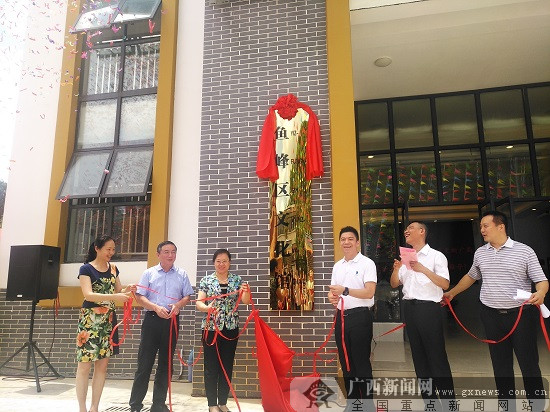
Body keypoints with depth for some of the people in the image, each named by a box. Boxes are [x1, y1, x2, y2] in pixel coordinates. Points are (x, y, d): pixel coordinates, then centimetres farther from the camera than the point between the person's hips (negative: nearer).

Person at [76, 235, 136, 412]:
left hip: (108, 320, 5)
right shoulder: (86, 268, -6)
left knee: (102, 365, 7)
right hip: (90, 320, -5)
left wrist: (126, 290, -7)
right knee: (85, 364, -1)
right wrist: (114, 297, -31)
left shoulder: (113, 269, 11)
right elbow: (88, 295, -19)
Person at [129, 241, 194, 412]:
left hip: (172, 321, 2)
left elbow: (187, 296, 9)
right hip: (152, 319, -2)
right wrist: (157, 308, -15)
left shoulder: (182, 274, 8)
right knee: (145, 362, 0)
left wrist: (177, 305, -13)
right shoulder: (149, 273, 5)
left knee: (165, 363, 9)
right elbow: (140, 297, 0)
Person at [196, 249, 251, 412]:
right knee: (211, 366, 3)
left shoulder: (237, 279, 3)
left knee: (227, 366, 9)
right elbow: (199, 303, -7)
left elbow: (246, 301, -4)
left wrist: (246, 291, -26)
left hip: (231, 328, 2)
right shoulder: (206, 280, -1)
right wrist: (207, 307, -29)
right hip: (211, 327, -2)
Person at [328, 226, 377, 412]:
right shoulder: (337, 266, 13)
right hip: (341, 316, 6)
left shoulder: (367, 263, -7)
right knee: (345, 361, 14)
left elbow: (369, 293, -17)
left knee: (361, 361, 2)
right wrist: (332, 297, -8)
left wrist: (345, 290, -30)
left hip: (360, 316, -6)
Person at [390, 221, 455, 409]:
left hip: (429, 308, -6)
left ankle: (448, 402, 10)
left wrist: (424, 269, -22)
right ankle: (428, 401, 24)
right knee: (419, 356, 12)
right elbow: (394, 284, 13)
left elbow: (445, 284, -12)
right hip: (409, 308, 6)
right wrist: (396, 269, -6)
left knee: (437, 356, -1)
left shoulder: (436, 256, -3)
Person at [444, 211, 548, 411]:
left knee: (529, 363, 4)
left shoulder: (524, 251, -5)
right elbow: (471, 276, 23)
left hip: (521, 314, -3)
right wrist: (452, 293, 27)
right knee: (500, 365, 10)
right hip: (492, 315, 4)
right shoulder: (480, 253, 8)